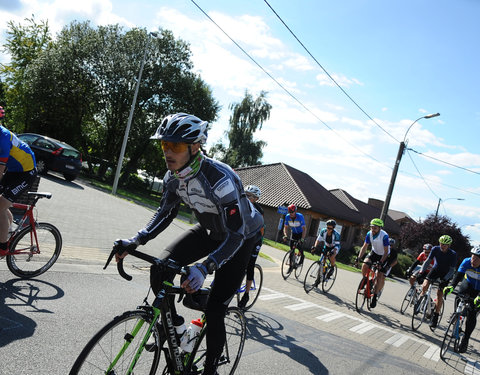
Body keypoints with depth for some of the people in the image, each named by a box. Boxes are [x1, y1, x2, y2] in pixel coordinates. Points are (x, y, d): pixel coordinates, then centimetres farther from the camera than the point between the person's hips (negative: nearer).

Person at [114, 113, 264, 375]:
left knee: (214, 311, -9)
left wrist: (204, 268, -48)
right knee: (160, 269, -13)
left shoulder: (219, 178, -37)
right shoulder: (173, 176, -15)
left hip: (243, 236, -6)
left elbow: (236, 234, -36)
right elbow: (164, 213, -1)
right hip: (210, 230, 6)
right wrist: (134, 242, -14)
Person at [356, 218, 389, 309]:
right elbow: (364, 246, -9)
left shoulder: (384, 236, -30)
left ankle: (374, 297, 1)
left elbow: (386, 252, -28)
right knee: (364, 265, -23)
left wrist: (380, 262, -38)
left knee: (380, 277, -10)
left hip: (383, 256, -4)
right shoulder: (369, 234, -16)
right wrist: (359, 257, -22)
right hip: (374, 252, 4)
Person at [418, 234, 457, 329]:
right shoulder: (435, 249, -17)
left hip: (445, 274, -2)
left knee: (440, 294, -9)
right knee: (424, 286, -21)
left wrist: (444, 280, -32)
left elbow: (452, 270, -20)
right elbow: (427, 261, -12)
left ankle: (435, 317, 1)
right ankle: (422, 295, 12)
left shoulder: (453, 254, -23)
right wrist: (421, 272, -24)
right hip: (435, 269, 2)